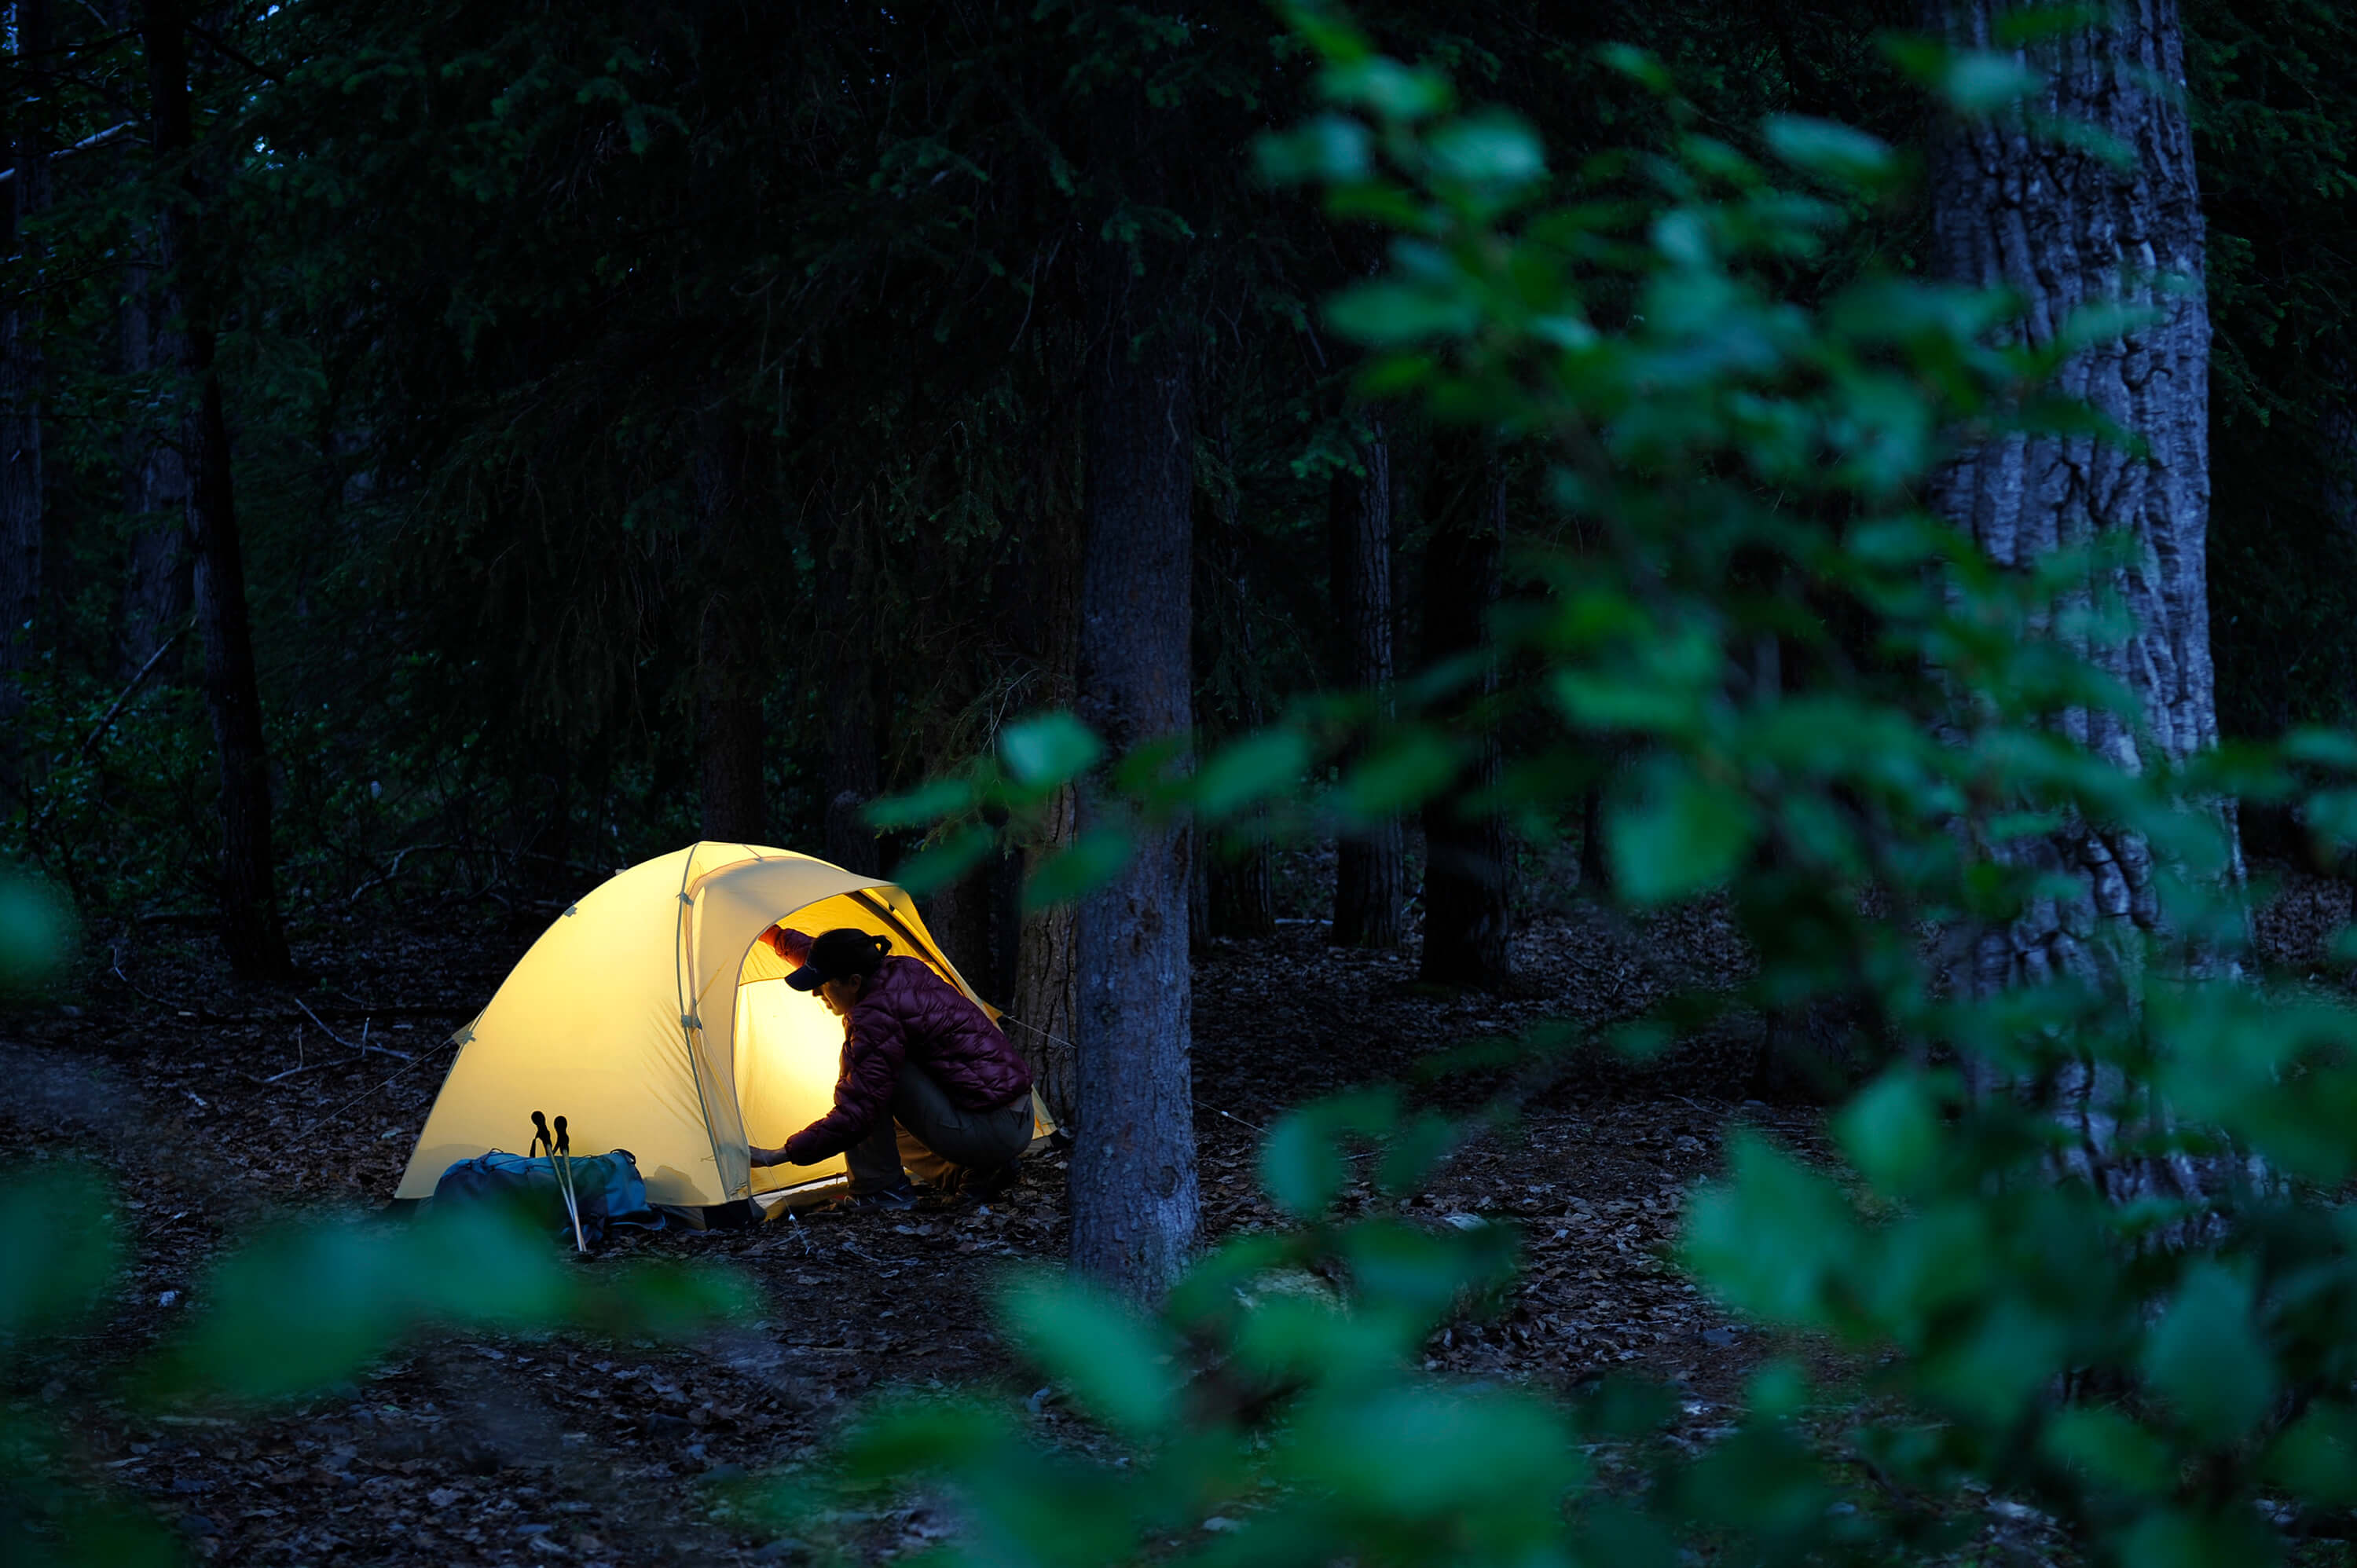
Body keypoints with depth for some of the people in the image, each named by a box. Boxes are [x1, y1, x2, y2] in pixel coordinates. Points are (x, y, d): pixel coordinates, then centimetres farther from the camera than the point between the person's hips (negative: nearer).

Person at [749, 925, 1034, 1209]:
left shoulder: (877, 1016, -20)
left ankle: (878, 1188, -5)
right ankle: (982, 1171, 16)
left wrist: (782, 1154, -16)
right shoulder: (905, 971, 7)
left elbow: (854, 1114, -22)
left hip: (986, 1131, -10)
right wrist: (776, 936, 41)